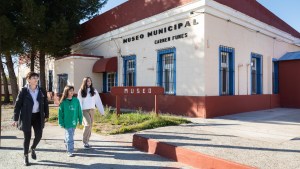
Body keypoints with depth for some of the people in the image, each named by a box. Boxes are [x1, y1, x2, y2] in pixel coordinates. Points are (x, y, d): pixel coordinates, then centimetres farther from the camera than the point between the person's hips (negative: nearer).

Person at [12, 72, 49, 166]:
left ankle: (33, 149, 36)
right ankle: (26, 156, 25)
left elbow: (45, 104, 8)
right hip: (26, 117, -3)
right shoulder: (23, 91, -8)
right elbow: (17, 105, -6)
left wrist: (46, 115, 7)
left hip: (38, 116, 3)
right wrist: (15, 119, -8)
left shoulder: (41, 91, 2)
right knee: (27, 137, 5)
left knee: (39, 135, 4)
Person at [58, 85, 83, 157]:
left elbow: (79, 111, 5)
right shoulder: (63, 102, -7)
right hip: (67, 123, -3)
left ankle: (68, 147, 38)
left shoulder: (76, 100, -1)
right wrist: (61, 123, -6)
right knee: (69, 137, -4)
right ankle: (70, 151, 5)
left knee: (69, 136, 18)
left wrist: (80, 120, 7)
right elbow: (60, 113, -4)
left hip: (74, 122, 3)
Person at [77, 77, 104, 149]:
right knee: (88, 124, -19)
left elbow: (98, 101, 5)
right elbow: (79, 102, -4)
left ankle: (87, 141, 20)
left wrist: (102, 111, 0)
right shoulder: (81, 91, 1)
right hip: (85, 110, -3)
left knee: (90, 126, 7)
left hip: (92, 110, 3)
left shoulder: (94, 91, 7)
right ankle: (85, 142, -5)